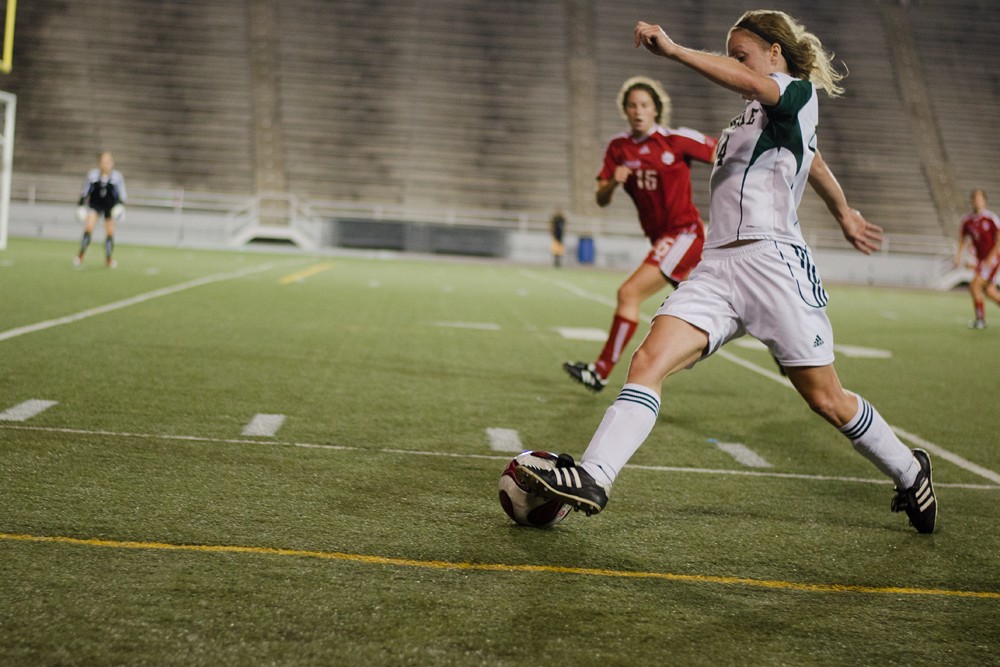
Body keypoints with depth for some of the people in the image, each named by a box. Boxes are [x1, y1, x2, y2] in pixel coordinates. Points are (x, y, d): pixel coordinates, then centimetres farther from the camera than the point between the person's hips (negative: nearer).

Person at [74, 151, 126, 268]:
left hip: (111, 206, 0)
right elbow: (85, 192, 4)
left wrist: (121, 206, -13)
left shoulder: (117, 176, -10)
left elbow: (121, 194, -1)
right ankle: (81, 254, -6)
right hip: (95, 203, 0)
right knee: (89, 227, -14)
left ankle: (108, 259, 15)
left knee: (110, 232, 1)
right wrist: (81, 205, 1)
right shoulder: (92, 174, -7)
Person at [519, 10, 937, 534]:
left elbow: (752, 85, -24)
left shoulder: (798, 93, 1)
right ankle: (593, 479, -27)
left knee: (827, 401, 2)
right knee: (648, 362, -16)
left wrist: (674, 50, -31)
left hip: (772, 261, -7)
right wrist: (844, 214, 56)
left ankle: (909, 472, 26)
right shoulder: (757, 113, 25)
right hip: (716, 268, 7)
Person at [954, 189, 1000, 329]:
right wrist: (958, 257, 3)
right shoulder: (967, 220, 4)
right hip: (980, 259, 6)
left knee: (974, 286, -15)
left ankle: (980, 319, -6)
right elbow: (962, 239, 15)